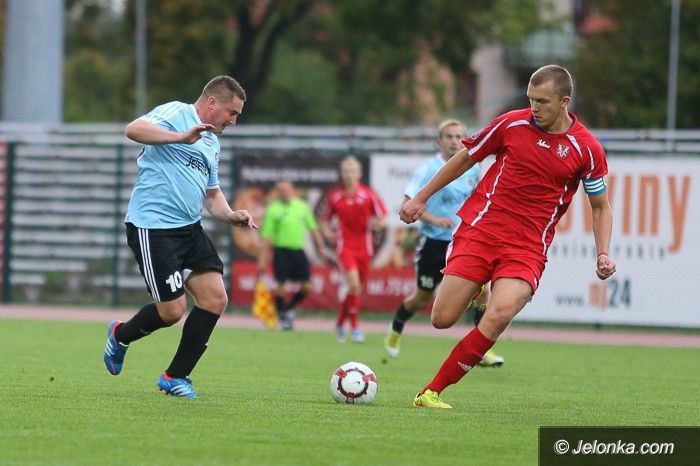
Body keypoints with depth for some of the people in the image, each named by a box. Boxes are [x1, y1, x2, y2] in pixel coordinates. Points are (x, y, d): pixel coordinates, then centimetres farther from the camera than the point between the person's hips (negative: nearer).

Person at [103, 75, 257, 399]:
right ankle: (121, 336, 22)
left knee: (215, 299, -3)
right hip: (153, 228, -9)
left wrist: (231, 216, 9)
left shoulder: (211, 142, 21)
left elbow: (211, 194, 29)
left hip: (190, 228, 9)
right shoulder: (176, 114, -7)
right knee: (172, 310, -10)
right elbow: (133, 129, -25)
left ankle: (175, 377, 9)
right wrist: (181, 137, -34)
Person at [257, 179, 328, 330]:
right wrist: (262, 260, -9)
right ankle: (283, 318, 8)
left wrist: (321, 247, 13)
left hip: (298, 250, 4)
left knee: (307, 286, 0)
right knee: (281, 286, -7)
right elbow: (266, 237, -5)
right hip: (281, 251, -4)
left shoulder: (302, 206, 9)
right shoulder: (273, 210, -3)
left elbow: (313, 228, 19)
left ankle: (289, 309, 23)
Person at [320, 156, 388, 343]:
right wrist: (327, 231, -5)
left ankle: (340, 323, 30)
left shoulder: (369, 195, -1)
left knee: (356, 288, 9)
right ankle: (355, 326, -13)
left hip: (364, 247, 2)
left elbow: (383, 219, 1)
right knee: (354, 283, -20)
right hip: (344, 245, -2)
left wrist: (379, 223, -21)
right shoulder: (334, 196, 2)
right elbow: (325, 219, 15)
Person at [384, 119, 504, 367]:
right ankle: (396, 328, 40)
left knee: (481, 289, -15)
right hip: (433, 242, -3)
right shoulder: (427, 170, -10)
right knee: (423, 297, 9)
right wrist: (435, 219, -24)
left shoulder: (472, 169, 5)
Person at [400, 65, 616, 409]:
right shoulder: (512, 124, 1)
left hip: (528, 247, -1)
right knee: (442, 319, -7)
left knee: (498, 316, -26)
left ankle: (432, 392, -16)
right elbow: (465, 158, 16)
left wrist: (603, 254, -3)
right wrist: (421, 198, 19)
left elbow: (600, 206, 12)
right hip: (480, 228, 1)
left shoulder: (587, 149, -1)